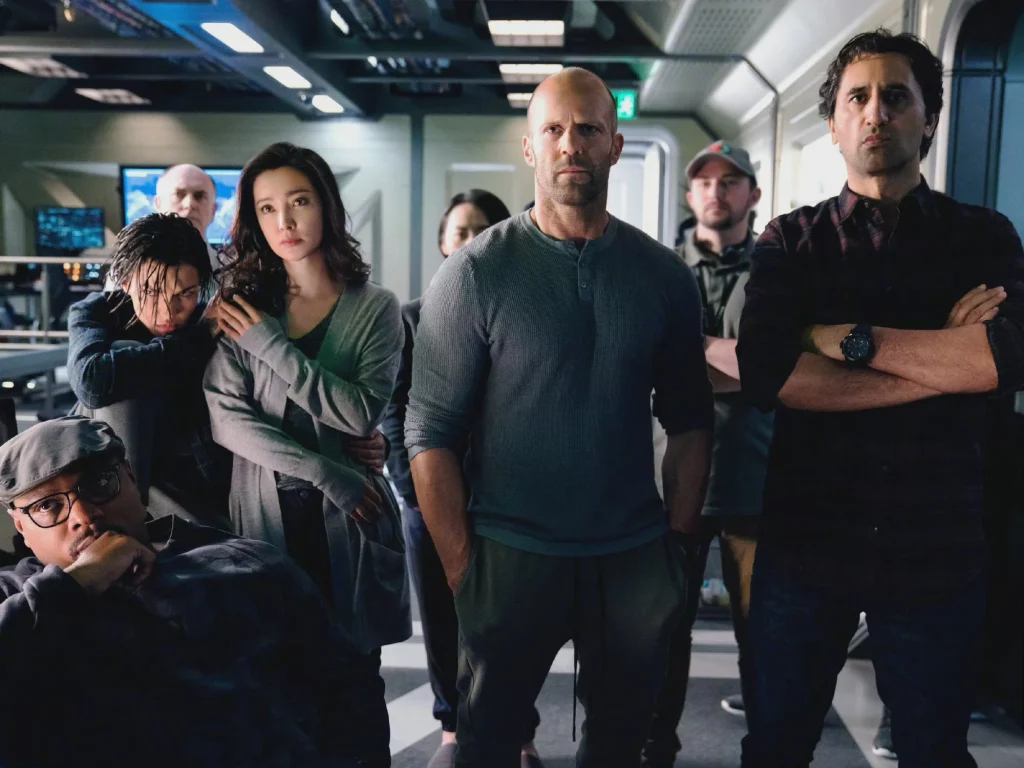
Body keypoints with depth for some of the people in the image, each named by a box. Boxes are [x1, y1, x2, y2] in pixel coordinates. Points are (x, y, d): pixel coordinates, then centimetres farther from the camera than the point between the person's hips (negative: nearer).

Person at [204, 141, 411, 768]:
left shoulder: (375, 308, -1)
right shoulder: (242, 306, 3)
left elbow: (362, 413, -15)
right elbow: (224, 418, -7)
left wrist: (270, 343, -14)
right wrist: (322, 470, -16)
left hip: (346, 520, -1)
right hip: (265, 513, 1)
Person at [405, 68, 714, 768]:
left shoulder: (666, 276, 3)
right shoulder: (476, 272, -6)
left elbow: (690, 422, 7)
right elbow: (430, 432, -9)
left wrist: (679, 541, 2)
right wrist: (461, 566, -11)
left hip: (636, 562, 3)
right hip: (510, 556, -2)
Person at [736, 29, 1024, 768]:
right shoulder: (791, 242, 0)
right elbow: (767, 374, -18)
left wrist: (852, 339, -16)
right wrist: (944, 358, -17)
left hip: (938, 553, 1)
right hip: (806, 546, 0)